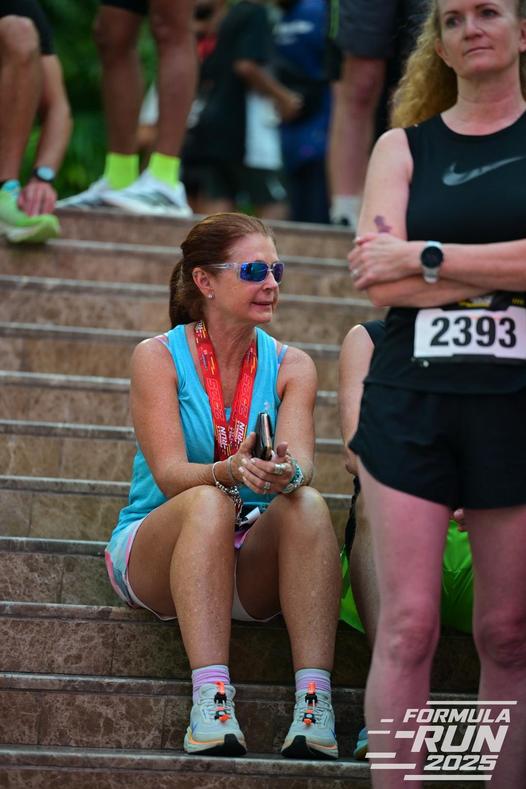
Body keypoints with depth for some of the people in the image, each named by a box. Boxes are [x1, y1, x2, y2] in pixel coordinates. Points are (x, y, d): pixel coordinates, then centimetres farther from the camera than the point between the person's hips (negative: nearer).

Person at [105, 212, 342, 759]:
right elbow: (170, 475, -15)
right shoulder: (159, 357, -4)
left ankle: (315, 704, -39)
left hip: (253, 562, 3)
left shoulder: (290, 366, 5)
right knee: (209, 503, -34)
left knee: (307, 504, -28)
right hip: (155, 557, -2)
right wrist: (232, 472, -37)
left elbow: (301, 461, -12)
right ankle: (211, 700, -46)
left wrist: (286, 473, -37)